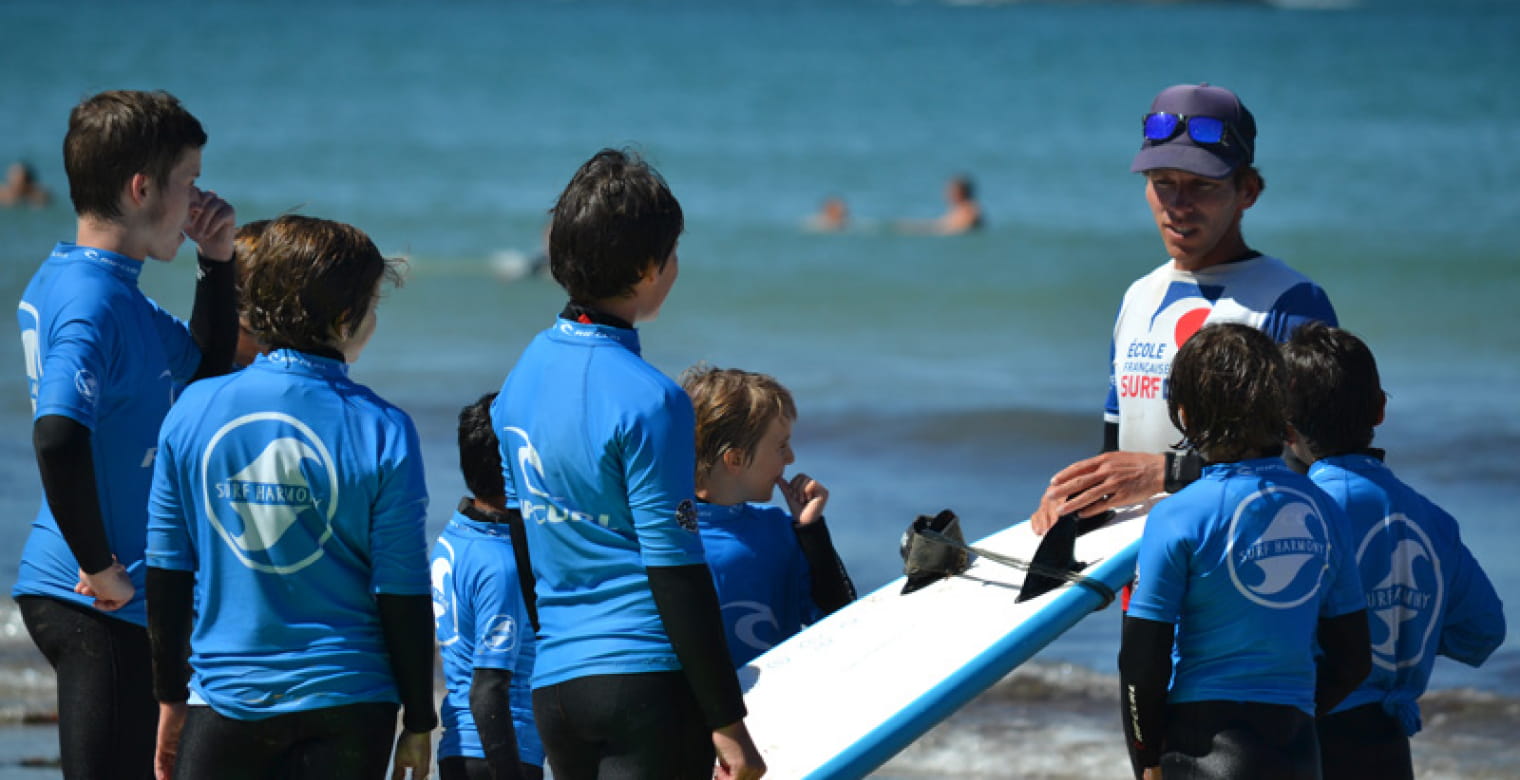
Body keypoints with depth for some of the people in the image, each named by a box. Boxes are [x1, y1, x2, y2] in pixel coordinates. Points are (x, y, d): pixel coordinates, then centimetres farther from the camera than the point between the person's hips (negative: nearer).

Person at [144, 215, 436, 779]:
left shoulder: (194, 411, -2)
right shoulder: (379, 431, -9)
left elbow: (166, 577, 4)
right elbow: (404, 596, -6)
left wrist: (171, 698, 15)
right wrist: (419, 723, 5)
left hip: (224, 698, 1)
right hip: (345, 704, -1)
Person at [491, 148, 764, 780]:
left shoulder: (525, 371, 9)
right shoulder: (648, 400, -14)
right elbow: (674, 568, -15)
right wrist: (726, 720, -11)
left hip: (553, 680, 7)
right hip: (647, 676, -7)